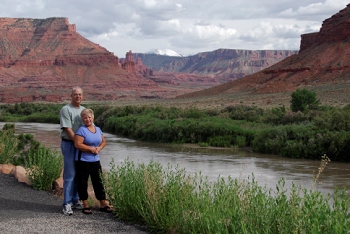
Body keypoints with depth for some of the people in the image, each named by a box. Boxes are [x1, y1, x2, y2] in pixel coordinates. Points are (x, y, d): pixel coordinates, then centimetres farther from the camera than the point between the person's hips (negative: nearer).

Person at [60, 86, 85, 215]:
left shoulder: (84, 110, 14)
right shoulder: (66, 109, -8)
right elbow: (68, 129, -14)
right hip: (69, 143, -7)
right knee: (69, 174, -8)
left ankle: (75, 201, 19)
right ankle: (67, 204, -4)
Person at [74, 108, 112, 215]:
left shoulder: (98, 129, 9)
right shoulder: (81, 130, -11)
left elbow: (103, 141, 18)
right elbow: (78, 144, -20)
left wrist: (99, 148, -4)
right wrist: (91, 149, -17)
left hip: (95, 160, 6)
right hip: (83, 161, -5)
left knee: (98, 182, 8)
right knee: (83, 182, 2)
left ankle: (103, 204, 14)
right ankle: (85, 205, 11)